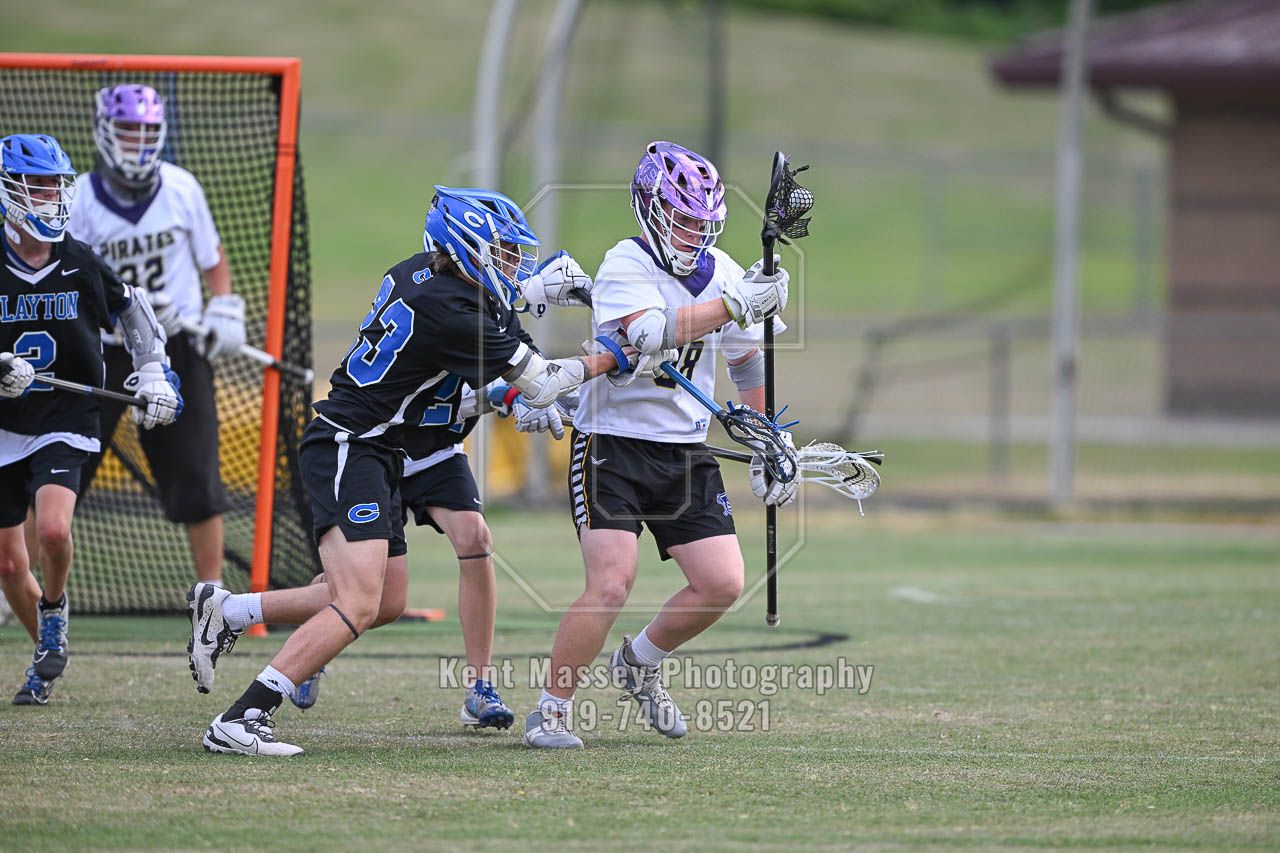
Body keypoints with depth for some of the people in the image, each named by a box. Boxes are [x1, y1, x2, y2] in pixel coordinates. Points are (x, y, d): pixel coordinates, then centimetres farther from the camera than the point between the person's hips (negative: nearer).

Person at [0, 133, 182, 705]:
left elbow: (130, 307, 16)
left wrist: (154, 372, 11)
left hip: (66, 424, -1)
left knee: (53, 531, -26)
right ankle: (47, 651, 31)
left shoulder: (81, 266, -4)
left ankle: (54, 612, 4)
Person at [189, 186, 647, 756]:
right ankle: (240, 722, -24)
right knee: (358, 605, -20)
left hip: (375, 452, 10)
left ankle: (223, 608, 23)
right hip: (346, 448, -10)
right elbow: (539, 385, -11)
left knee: (387, 601, 16)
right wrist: (616, 360, 0)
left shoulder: (422, 272, 6)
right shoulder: (454, 315, -21)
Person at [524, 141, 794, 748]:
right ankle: (552, 709, -3)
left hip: (686, 456, 6)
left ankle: (639, 664, 22)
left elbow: (748, 362, 20)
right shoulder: (624, 264, -11)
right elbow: (650, 333, -31)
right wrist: (734, 305, -31)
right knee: (612, 582, -19)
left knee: (723, 584, -4)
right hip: (614, 444, -6)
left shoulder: (722, 272, 7)